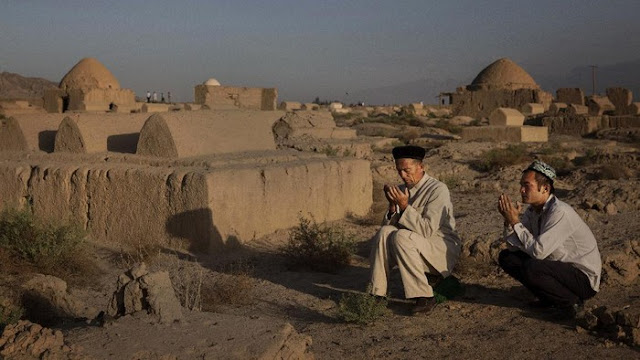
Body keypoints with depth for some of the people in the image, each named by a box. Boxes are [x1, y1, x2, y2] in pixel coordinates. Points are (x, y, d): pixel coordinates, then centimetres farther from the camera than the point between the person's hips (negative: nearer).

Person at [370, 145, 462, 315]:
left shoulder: (438, 189, -14)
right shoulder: (403, 190, 7)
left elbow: (427, 230, -24)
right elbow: (389, 224, 1)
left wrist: (405, 206, -26)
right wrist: (392, 206, -16)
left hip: (444, 248, -6)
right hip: (416, 246, 6)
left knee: (401, 236, -30)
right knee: (385, 232, -19)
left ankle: (424, 297, -25)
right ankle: (377, 293, -17)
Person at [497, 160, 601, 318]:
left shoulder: (560, 212, -25)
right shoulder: (532, 210, 1)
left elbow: (538, 251, -30)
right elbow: (516, 247, 0)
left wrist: (515, 222, -23)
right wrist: (510, 221, -15)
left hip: (583, 277, -9)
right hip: (559, 267, 9)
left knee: (531, 269, -33)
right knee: (506, 257, 1)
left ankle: (571, 301, -7)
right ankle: (549, 298, 11)